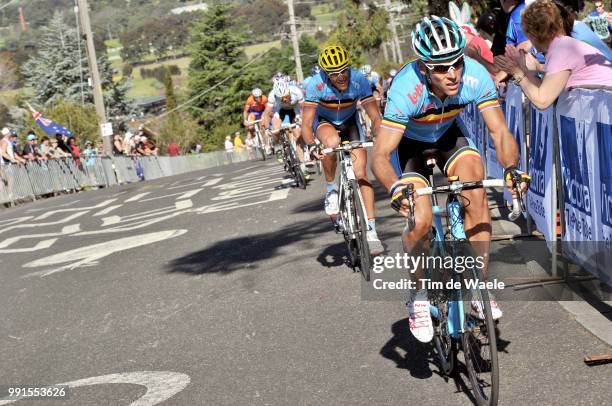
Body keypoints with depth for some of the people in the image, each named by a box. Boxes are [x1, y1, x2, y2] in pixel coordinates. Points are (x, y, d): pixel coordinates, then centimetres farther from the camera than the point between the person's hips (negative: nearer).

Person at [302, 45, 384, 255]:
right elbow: (306, 124, -31)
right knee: (332, 142, -38)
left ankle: (371, 231, -10)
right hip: (324, 122, -1)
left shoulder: (359, 80, -28)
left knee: (360, 173, -13)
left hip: (350, 122, 1)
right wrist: (311, 145, -49)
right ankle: (331, 188, -11)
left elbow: (375, 117, -22)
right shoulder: (316, 85, -31)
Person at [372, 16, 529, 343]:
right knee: (420, 220, -20)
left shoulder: (476, 76, -30)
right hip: (408, 142, -3)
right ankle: (419, 297, 5)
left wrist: (511, 167, -45)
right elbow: (380, 156, -39)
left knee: (476, 190, -24)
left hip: (448, 134, 3)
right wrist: (396, 188, -57)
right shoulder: (406, 89, -38)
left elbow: (500, 132, -26)